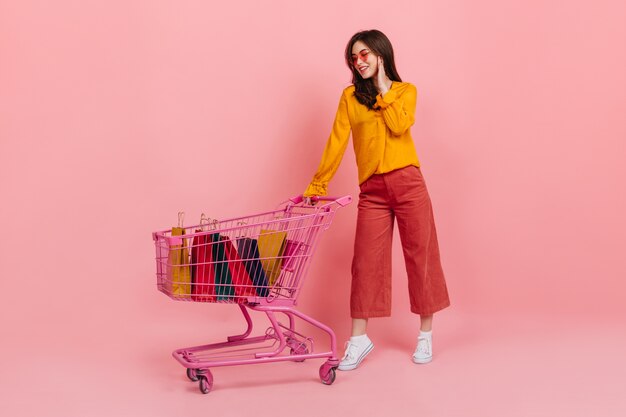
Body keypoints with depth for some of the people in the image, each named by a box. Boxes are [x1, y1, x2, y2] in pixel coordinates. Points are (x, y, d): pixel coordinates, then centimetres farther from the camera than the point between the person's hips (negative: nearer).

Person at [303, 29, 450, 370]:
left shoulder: (405, 91, 9)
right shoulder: (350, 96, 10)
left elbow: (399, 125, -11)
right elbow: (337, 141, 4)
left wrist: (383, 89, -3)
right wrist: (317, 185, -2)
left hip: (407, 182, -1)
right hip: (372, 189, 1)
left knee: (420, 254, 3)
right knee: (366, 260, -1)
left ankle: (426, 334, 16)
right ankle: (359, 338, 7)